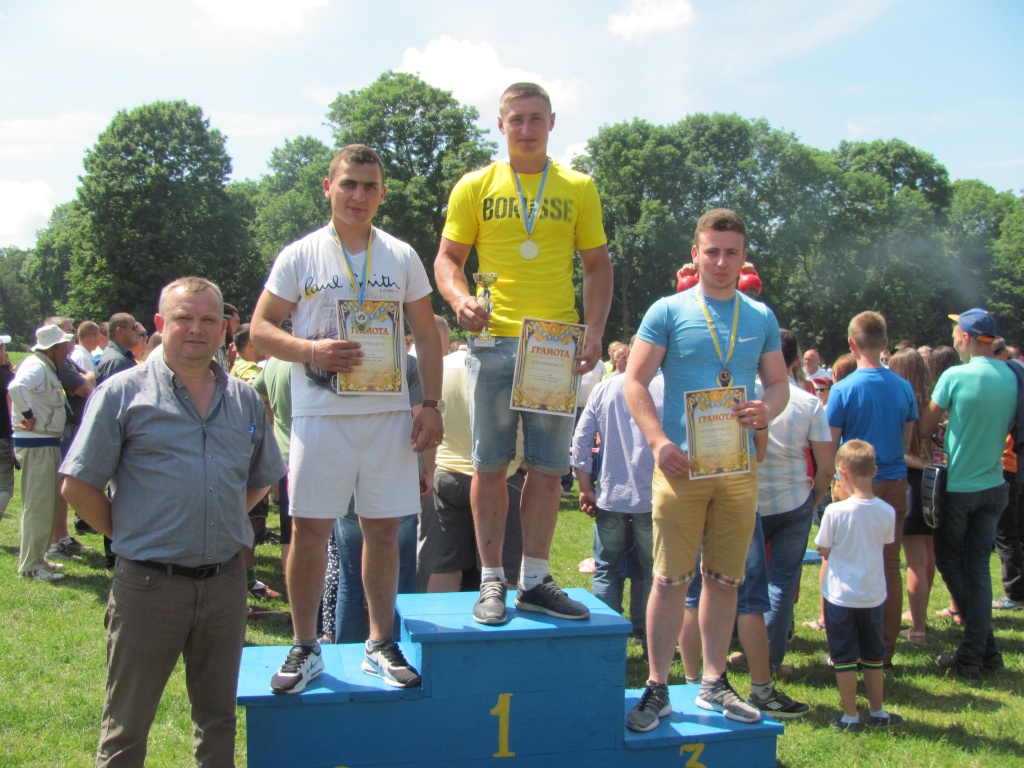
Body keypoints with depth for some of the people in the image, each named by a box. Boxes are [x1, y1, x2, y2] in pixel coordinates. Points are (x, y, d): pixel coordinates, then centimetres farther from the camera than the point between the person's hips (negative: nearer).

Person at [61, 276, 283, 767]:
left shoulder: (245, 401, 8)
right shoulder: (123, 393, -4)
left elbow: (261, 480, 20)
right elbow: (77, 487, -4)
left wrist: (222, 523, 9)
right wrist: (128, 535, -2)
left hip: (225, 582, 4)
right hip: (148, 583, -4)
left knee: (218, 717, 16)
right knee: (127, 725, 8)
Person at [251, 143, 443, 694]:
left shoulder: (402, 258, 10)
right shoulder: (299, 256, 4)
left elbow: (426, 336, 11)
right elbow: (260, 328, 2)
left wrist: (431, 406, 2)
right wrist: (312, 350, -16)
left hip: (389, 414, 2)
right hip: (319, 415, -2)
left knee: (383, 529, 6)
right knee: (308, 529, 0)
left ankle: (380, 644, 18)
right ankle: (305, 647, 14)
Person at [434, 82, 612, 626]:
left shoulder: (578, 189, 11)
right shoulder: (475, 187, 8)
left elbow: (597, 265, 11)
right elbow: (447, 258, 7)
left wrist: (595, 330, -3)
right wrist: (460, 299, -15)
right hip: (494, 341, -1)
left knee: (548, 467, 4)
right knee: (490, 465, 2)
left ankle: (535, 581, 15)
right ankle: (492, 581, 12)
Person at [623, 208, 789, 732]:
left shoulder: (761, 318, 13)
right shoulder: (668, 312, 1)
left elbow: (779, 382, 16)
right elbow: (635, 381, -2)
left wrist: (766, 411, -8)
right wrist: (659, 442, -15)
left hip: (739, 466, 4)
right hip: (681, 464, -4)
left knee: (725, 579, 10)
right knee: (671, 579, -3)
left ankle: (714, 684, 22)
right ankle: (657, 688, 8)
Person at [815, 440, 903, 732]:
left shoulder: (835, 511, -18)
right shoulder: (887, 512, -8)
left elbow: (823, 551, -8)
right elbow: (884, 544, 7)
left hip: (841, 595, -4)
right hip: (874, 595, 4)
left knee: (844, 657, 7)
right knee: (873, 655, 18)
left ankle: (850, 717, 12)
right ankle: (877, 713, 27)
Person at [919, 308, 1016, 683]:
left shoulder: (955, 376, -16)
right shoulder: (1012, 377, -1)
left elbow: (924, 429, -8)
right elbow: (1004, 429, 12)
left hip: (958, 487, -5)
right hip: (994, 486, 5)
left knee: (950, 563, 12)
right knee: (978, 567, 11)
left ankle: (985, 648, 13)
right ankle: (977, 652, 11)